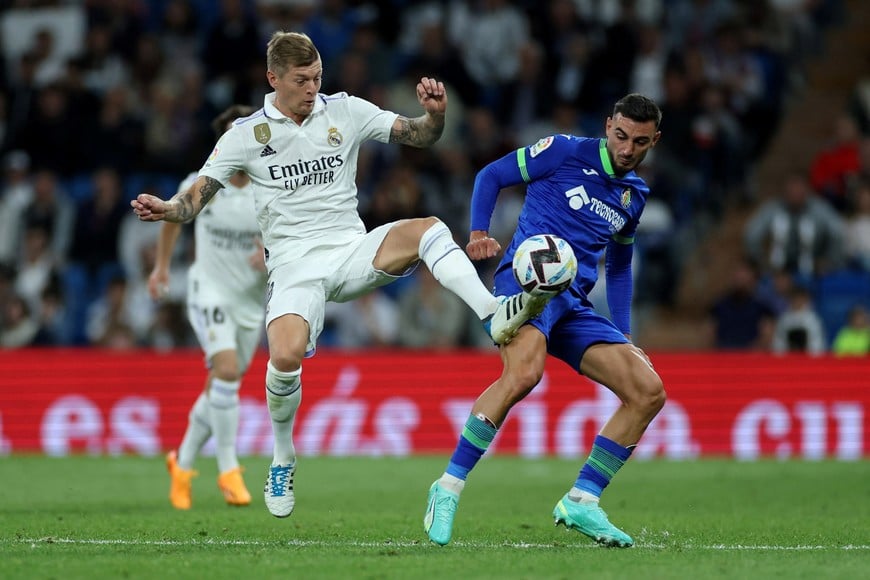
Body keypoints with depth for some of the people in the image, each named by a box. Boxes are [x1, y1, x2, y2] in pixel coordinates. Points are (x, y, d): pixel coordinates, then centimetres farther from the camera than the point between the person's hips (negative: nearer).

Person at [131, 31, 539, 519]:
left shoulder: (345, 111, 7)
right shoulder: (247, 133, 3)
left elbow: (418, 136, 6)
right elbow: (199, 195, 3)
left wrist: (435, 113, -17)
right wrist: (167, 209, -20)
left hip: (354, 252, 2)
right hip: (296, 264, -2)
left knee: (429, 228, -28)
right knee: (286, 358, -28)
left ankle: (495, 315, -39)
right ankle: (283, 462, -2)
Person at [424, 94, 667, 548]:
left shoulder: (634, 195, 20)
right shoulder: (566, 152, 2)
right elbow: (491, 175, 7)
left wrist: (623, 335, 26)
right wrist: (479, 232, -9)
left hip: (574, 305, 7)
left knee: (648, 392, -5)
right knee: (524, 372, -36)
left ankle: (580, 502, 2)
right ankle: (448, 488, -28)